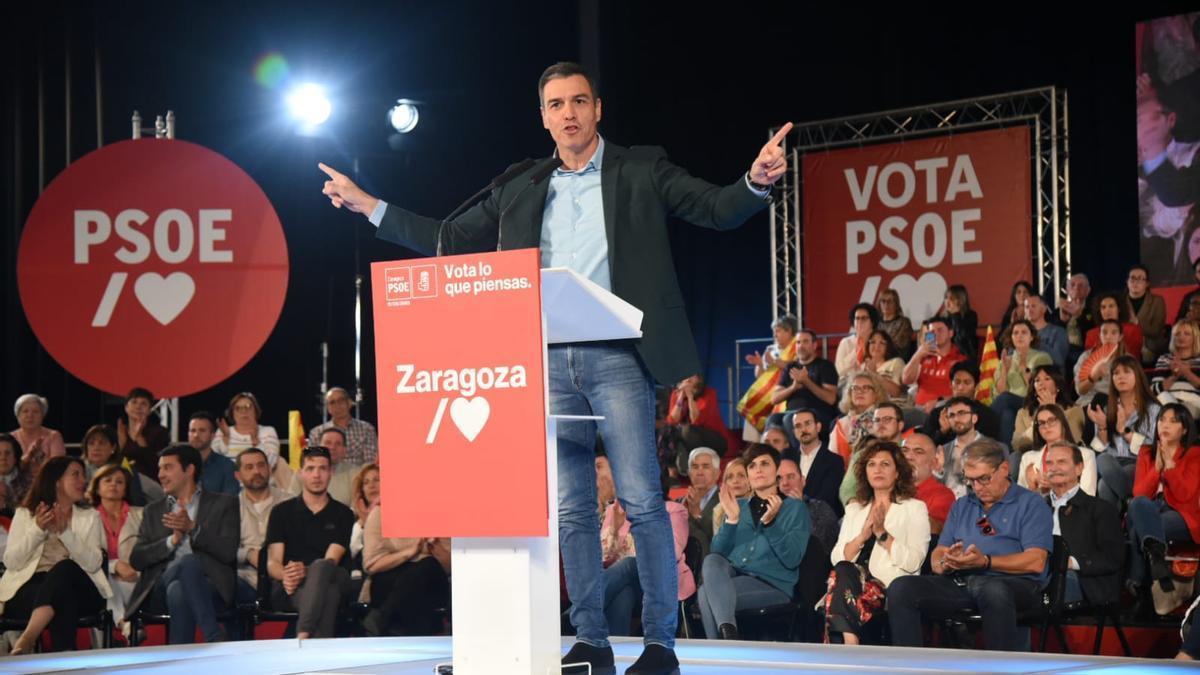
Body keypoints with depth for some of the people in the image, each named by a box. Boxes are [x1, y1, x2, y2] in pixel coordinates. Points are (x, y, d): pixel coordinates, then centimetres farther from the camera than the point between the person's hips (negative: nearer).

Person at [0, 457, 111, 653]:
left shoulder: (90, 517, 17)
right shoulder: (24, 514, 15)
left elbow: (93, 563, -2)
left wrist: (65, 532, -13)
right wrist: (37, 529, -10)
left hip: (76, 588, 1)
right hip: (30, 590, -1)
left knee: (64, 568, -37)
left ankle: (26, 640, -53)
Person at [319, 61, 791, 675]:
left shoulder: (640, 171, 7)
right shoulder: (521, 191, 16)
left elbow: (718, 210, 0)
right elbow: (449, 240, 21)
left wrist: (757, 180, -21)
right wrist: (370, 207, 16)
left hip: (615, 358, -4)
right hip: (549, 363, 4)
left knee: (641, 501, -7)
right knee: (570, 508, 5)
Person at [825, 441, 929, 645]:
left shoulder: (914, 508, 11)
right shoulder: (854, 508, 24)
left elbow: (912, 563, -4)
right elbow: (836, 558, 10)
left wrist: (882, 533, -10)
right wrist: (863, 536, -6)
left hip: (892, 585, -4)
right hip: (854, 581, 4)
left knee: (842, 576, -33)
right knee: (841, 572, -32)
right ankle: (850, 647, -35)